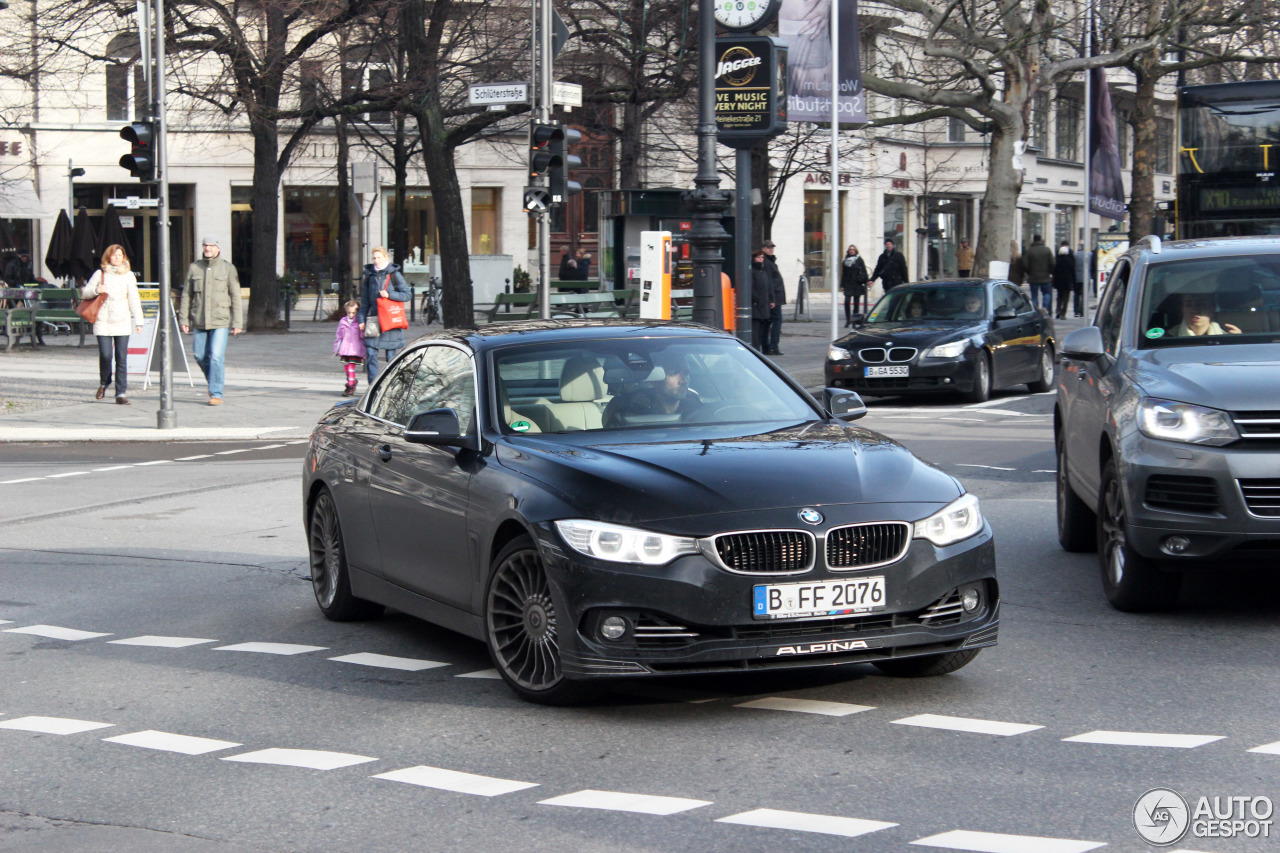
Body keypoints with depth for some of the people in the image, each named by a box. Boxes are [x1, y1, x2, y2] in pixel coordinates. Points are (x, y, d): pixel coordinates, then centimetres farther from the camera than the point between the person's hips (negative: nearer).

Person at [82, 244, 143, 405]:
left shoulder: (128, 276, 8)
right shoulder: (100, 274, 6)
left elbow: (134, 300, 8)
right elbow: (85, 294, 11)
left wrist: (138, 321, 1)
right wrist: (96, 290, -11)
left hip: (122, 322, 1)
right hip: (103, 322, -1)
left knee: (121, 358, -3)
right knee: (105, 355, -10)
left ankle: (121, 393, 0)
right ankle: (104, 383, 18)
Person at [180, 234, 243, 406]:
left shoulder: (228, 269, 2)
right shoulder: (194, 268, 8)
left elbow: (235, 297, 2)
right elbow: (186, 295, 10)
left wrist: (237, 323, -2)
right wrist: (183, 319, 4)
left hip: (220, 321, -3)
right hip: (199, 321, 3)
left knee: (216, 357, -10)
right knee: (200, 355, 7)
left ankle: (216, 394, -6)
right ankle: (213, 381, 32)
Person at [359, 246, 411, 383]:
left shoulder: (394, 275, 1)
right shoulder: (369, 275, 11)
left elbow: (408, 294, -2)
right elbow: (364, 301, 15)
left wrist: (389, 295, -13)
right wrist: (362, 319, 8)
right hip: (373, 319, 3)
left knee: (391, 356, 0)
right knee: (370, 354, -7)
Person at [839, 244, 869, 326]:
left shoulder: (859, 260, 3)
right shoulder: (845, 261, 11)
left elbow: (864, 272, 2)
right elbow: (843, 274, 15)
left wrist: (865, 282, -7)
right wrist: (842, 286, 11)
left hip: (858, 284, -2)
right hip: (848, 284, 2)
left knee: (856, 303, 2)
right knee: (847, 301, -12)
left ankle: (854, 320, 10)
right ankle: (848, 320, -3)